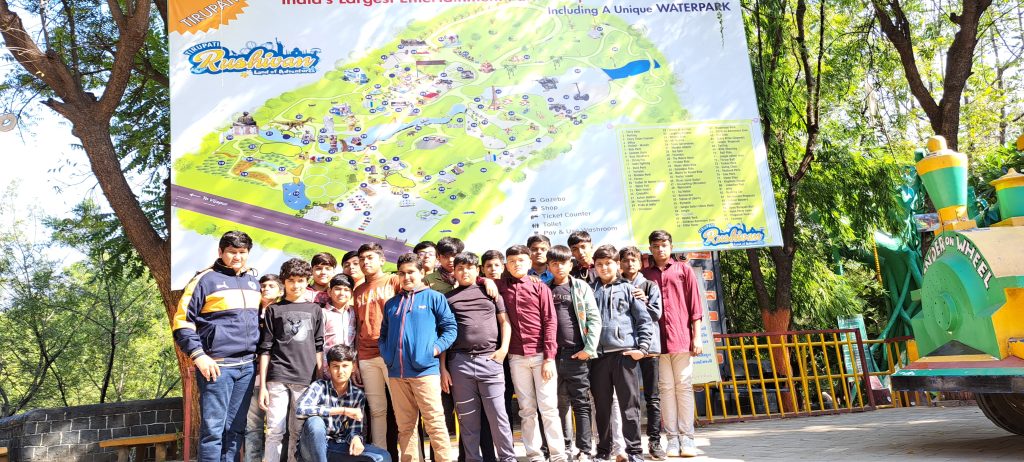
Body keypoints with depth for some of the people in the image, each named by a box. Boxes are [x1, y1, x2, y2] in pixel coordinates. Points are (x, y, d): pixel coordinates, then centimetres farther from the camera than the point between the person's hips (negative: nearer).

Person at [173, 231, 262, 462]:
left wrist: (259, 351, 16)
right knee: (213, 429, -4)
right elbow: (182, 322, -5)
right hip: (217, 366, -5)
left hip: (247, 365, 6)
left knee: (235, 428, 10)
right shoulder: (205, 279, -2)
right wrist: (199, 356, -13)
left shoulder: (253, 282, 16)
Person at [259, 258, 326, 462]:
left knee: (297, 433, 7)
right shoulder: (274, 310, 7)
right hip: (278, 378, -1)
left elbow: (318, 347, 11)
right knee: (275, 431, -2)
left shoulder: (315, 310, 12)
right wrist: (262, 385, -1)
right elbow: (265, 349, 5)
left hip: (306, 379, 2)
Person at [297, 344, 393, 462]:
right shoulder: (319, 387, -13)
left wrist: (355, 438, -28)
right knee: (315, 422, -36)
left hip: (337, 447, 3)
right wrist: (343, 410, -32)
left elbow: (354, 429, -2)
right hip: (312, 447, -3)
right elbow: (300, 409, -32)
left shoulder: (358, 395, -1)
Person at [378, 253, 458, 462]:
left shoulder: (434, 297, 3)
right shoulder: (391, 303, 18)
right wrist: (385, 353, 7)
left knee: (435, 423, -6)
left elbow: (450, 327, -1)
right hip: (396, 373, 5)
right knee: (404, 426, 10)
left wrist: (436, 348, -11)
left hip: (425, 370, -5)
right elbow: (383, 334, 24)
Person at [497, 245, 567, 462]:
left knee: (548, 407, -1)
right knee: (527, 409, 6)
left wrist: (549, 357, -9)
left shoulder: (540, 287, 2)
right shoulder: (501, 286, 8)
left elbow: (550, 322, -2)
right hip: (516, 357, 2)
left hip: (541, 355, -2)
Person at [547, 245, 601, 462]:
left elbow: (594, 320, -1)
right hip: (552, 354, 3)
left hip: (576, 354, -2)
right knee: (559, 403, 10)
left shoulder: (581, 287, 4)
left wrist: (589, 349, -9)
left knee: (581, 403, 1)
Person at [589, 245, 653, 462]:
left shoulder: (627, 288, 7)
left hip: (625, 353, -2)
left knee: (629, 406, 1)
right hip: (598, 355, 2)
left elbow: (644, 320, 3)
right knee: (602, 407, 9)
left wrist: (642, 347, -5)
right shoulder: (591, 290, 13)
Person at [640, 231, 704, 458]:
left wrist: (696, 336, -1)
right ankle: (672, 437, 7)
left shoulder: (684, 269, 8)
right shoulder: (644, 275, 11)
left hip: (682, 337, -1)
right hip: (657, 339, 1)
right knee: (666, 388, 3)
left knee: (684, 386, 2)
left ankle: (687, 436, 6)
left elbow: (694, 304, 5)